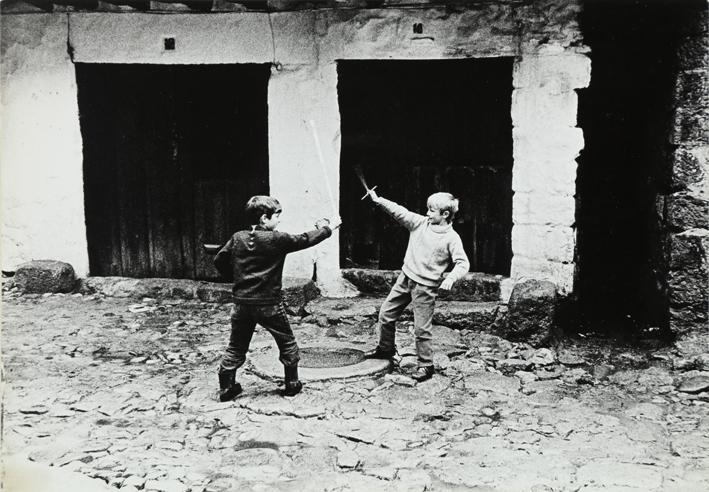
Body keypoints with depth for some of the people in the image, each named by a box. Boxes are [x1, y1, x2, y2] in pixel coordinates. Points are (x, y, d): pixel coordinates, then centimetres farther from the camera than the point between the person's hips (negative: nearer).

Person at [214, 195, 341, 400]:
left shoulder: (238, 238, 2)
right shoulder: (276, 239, -12)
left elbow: (219, 260, 8)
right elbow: (304, 240, -3)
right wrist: (327, 228, 11)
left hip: (242, 302, 4)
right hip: (269, 304, -4)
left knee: (236, 348, 13)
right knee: (287, 344, 14)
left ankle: (226, 387, 12)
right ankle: (292, 384, 23)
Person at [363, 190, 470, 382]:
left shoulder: (452, 238, -12)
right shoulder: (421, 223, 1)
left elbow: (463, 263, -15)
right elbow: (400, 212, -4)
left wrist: (451, 278, -32)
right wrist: (378, 200, -13)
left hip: (425, 287, -6)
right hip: (406, 278, 6)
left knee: (421, 328, -3)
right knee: (386, 314, 14)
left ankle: (425, 365, 13)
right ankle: (386, 348, 36)